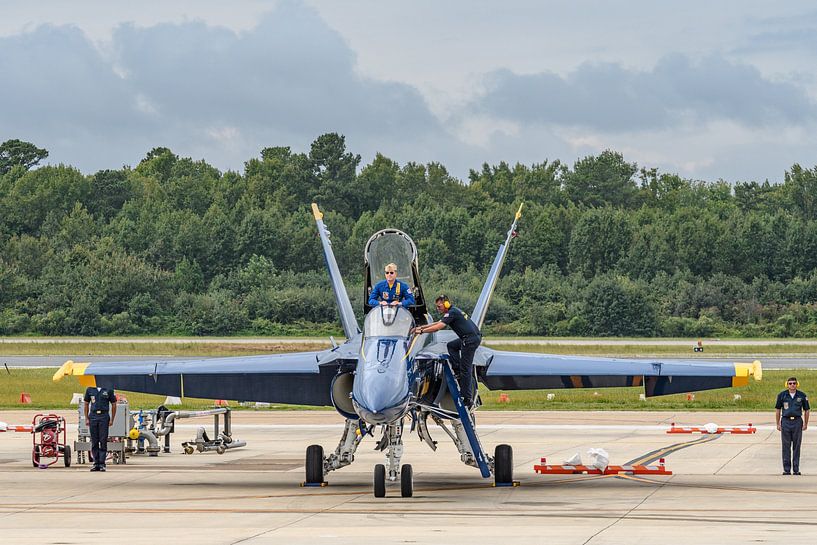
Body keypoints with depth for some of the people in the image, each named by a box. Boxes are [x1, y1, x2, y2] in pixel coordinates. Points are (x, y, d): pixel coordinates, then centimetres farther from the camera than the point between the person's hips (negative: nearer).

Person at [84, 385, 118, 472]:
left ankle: (102, 464, -3)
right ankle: (96, 463, 8)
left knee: (103, 441, -5)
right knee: (94, 442, 3)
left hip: (104, 416, -2)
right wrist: (86, 418, 7)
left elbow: (113, 405, 7)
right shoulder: (90, 390, 10)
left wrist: (112, 419, 1)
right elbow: (86, 404, 15)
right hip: (93, 416, 2)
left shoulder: (109, 390, 4)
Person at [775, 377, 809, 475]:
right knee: (786, 446, 2)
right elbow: (777, 410, 9)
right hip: (786, 422, 0)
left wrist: (805, 424, 5)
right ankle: (786, 469, 7)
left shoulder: (802, 396, 2)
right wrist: (778, 424, 5)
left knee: (796, 446, 3)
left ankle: (796, 469, 9)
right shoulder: (782, 395, 2)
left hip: (797, 422, 0)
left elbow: (806, 410, 9)